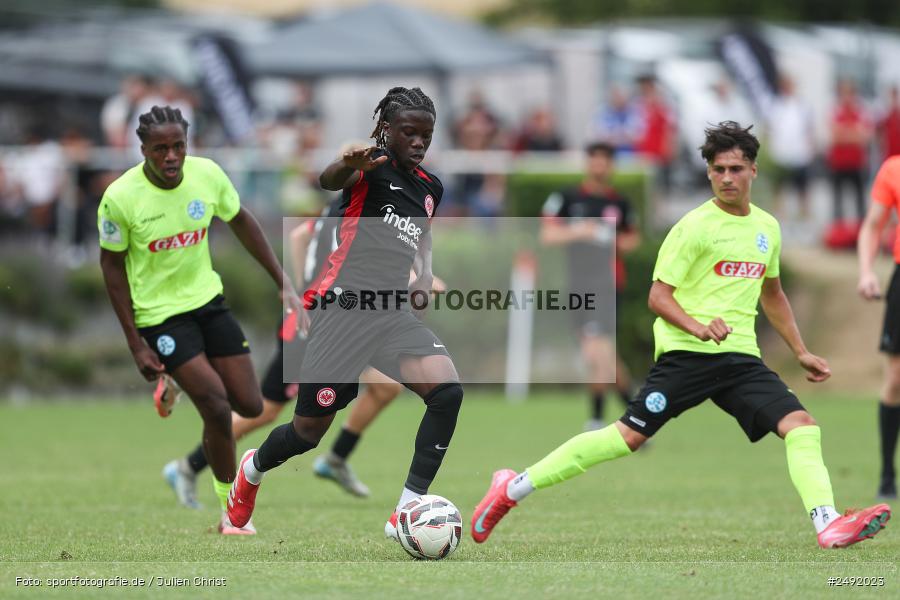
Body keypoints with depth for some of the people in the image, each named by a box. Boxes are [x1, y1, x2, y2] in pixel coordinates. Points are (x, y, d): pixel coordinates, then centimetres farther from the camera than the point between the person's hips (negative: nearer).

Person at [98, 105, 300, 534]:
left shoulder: (207, 174, -11)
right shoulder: (120, 197, -20)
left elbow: (240, 222, 8)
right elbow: (112, 264, -8)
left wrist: (282, 282, 7)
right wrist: (135, 343, -10)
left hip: (207, 299, 5)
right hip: (158, 313, -5)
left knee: (250, 406, 3)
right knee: (217, 408, -16)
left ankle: (180, 385, 35)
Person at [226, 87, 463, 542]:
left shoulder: (430, 188, 14)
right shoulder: (374, 167, -7)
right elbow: (328, 180, -31)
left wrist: (425, 274, 13)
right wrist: (349, 166, -56)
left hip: (393, 313, 6)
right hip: (345, 307, -6)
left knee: (447, 391, -21)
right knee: (309, 432, 2)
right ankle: (253, 468, 39)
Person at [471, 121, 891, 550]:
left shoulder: (767, 227, 15)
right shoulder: (696, 226, -5)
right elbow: (658, 295, -8)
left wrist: (801, 352, 28)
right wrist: (698, 327, -26)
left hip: (741, 356, 6)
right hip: (687, 353, -6)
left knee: (801, 425, -14)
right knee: (629, 436, -12)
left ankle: (829, 526, -24)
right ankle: (513, 489, -4)